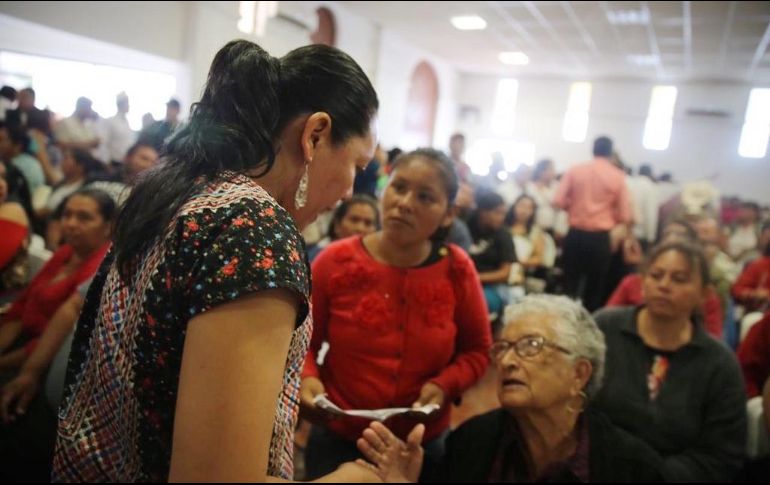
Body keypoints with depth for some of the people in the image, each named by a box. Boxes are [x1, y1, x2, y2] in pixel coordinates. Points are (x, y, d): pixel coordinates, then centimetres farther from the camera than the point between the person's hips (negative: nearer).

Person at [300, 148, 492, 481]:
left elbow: (477, 351, 0)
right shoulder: (335, 261, -13)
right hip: (337, 440, -1)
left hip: (422, 445, 1)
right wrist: (307, 378, -21)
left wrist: (444, 385, -17)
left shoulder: (457, 270, -10)